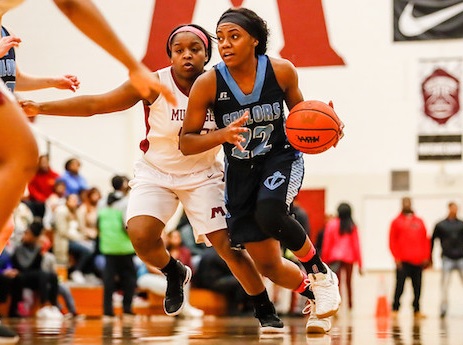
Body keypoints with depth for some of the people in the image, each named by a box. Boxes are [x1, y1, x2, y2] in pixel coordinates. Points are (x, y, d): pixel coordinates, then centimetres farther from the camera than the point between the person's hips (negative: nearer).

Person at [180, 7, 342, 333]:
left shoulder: (282, 71, -14)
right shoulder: (208, 84, -17)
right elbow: (186, 143, -11)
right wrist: (224, 135, -30)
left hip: (282, 157, -2)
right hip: (240, 170, 2)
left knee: (269, 212, -35)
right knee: (268, 266, 1)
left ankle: (320, 272, -8)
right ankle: (317, 295, 33)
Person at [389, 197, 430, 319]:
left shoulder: (419, 222, 15)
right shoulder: (397, 222, 5)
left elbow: (425, 240, 13)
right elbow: (392, 241, 1)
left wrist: (426, 257, 4)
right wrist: (397, 258, -8)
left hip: (418, 262, 3)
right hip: (403, 262, -3)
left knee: (417, 287, 4)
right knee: (400, 286, -6)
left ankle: (416, 310, 11)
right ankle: (395, 309, 1)